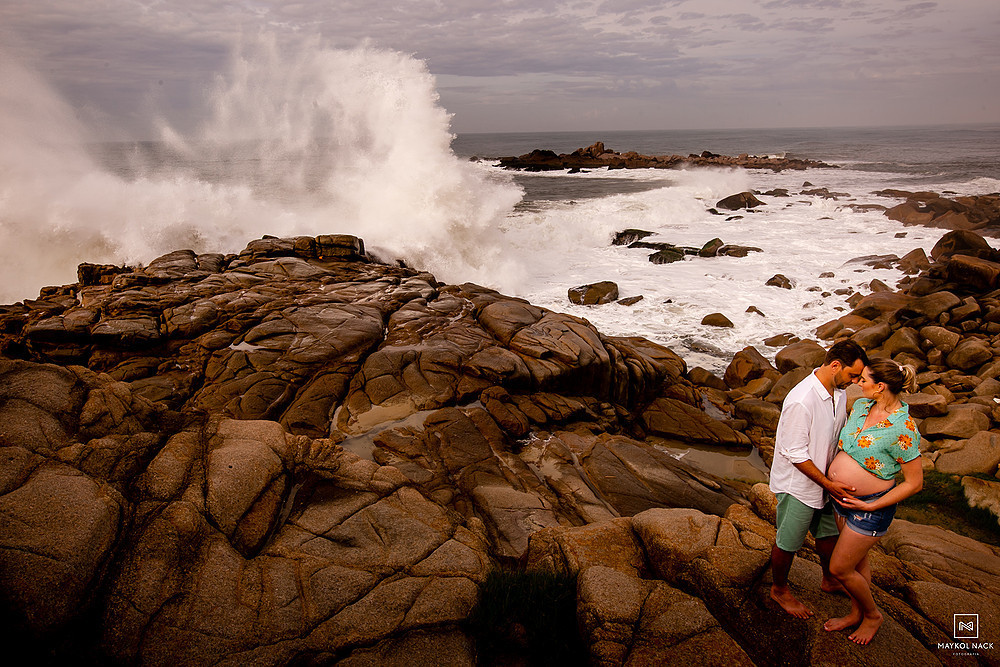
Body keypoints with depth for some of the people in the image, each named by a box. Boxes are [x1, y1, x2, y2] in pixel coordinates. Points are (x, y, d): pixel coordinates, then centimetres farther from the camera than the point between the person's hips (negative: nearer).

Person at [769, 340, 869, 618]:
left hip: (825, 479, 8)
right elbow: (795, 454, -26)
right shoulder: (801, 401, -32)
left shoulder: (839, 392, -4)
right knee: (788, 543, 10)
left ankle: (830, 580, 49)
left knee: (829, 533, 25)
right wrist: (829, 484, -21)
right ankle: (779, 590, 33)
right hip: (797, 485, -8)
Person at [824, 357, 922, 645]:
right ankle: (856, 614, 42)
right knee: (857, 561, 23)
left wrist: (871, 506, -19)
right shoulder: (860, 406, -3)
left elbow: (914, 483, -18)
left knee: (839, 568, 3)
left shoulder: (902, 429, -25)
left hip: (870, 506, -7)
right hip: (841, 498, 7)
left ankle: (872, 615, 28)